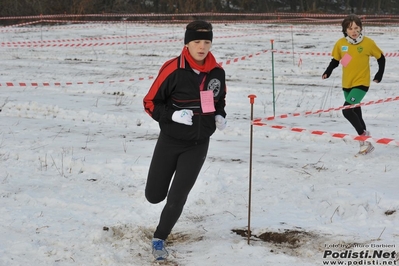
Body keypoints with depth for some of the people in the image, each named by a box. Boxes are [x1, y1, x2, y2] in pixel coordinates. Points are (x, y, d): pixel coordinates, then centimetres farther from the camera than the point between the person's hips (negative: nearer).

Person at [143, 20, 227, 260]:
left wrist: (220, 116, -4)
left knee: (177, 199, -2)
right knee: (154, 195, 10)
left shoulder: (217, 72, -5)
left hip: (198, 144, 2)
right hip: (170, 141, -2)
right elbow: (150, 103, -11)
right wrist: (173, 115, -25)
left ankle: (159, 240, 21)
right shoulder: (173, 70, -19)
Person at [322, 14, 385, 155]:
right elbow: (335, 60, 8)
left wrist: (379, 75, 4)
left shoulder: (368, 43, -9)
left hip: (361, 83, -5)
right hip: (347, 85, 5)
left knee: (347, 110, -21)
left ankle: (364, 135, -4)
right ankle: (366, 142, 29)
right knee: (356, 114, 14)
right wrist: (327, 72, -9)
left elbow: (381, 58, 4)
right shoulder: (341, 43, -2)